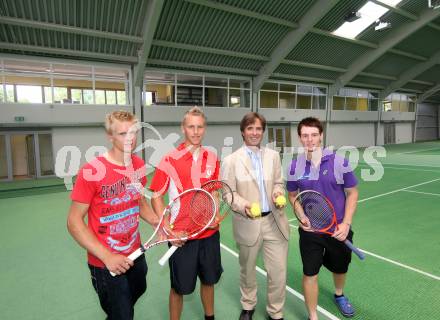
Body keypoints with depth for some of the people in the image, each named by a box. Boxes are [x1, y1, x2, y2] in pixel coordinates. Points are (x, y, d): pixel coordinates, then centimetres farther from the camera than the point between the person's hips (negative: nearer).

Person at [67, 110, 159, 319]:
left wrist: (158, 223, -7)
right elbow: (74, 222, -18)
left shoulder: (139, 165, -5)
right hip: (106, 263, -6)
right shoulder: (92, 171, -23)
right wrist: (107, 256, -23)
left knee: (138, 291, 30)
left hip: (136, 254, 7)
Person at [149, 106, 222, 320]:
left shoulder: (212, 158, 1)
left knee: (209, 280, 22)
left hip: (210, 233, 4)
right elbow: (156, 197, -6)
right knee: (180, 287, 12)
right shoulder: (170, 159, -12)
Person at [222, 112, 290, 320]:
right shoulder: (231, 160, -7)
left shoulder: (273, 156, 5)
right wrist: (244, 205, -24)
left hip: (274, 221, 3)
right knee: (247, 270, 19)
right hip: (247, 224, -2)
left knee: (279, 272, 8)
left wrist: (278, 192, -10)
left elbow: (278, 183, 12)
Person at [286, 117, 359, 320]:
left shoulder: (339, 162, -12)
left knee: (340, 267, 23)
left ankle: (339, 295, 56)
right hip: (310, 229, 0)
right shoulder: (295, 166, -7)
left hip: (338, 229, 1)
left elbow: (352, 192, -3)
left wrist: (346, 223, -11)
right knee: (310, 273, 4)